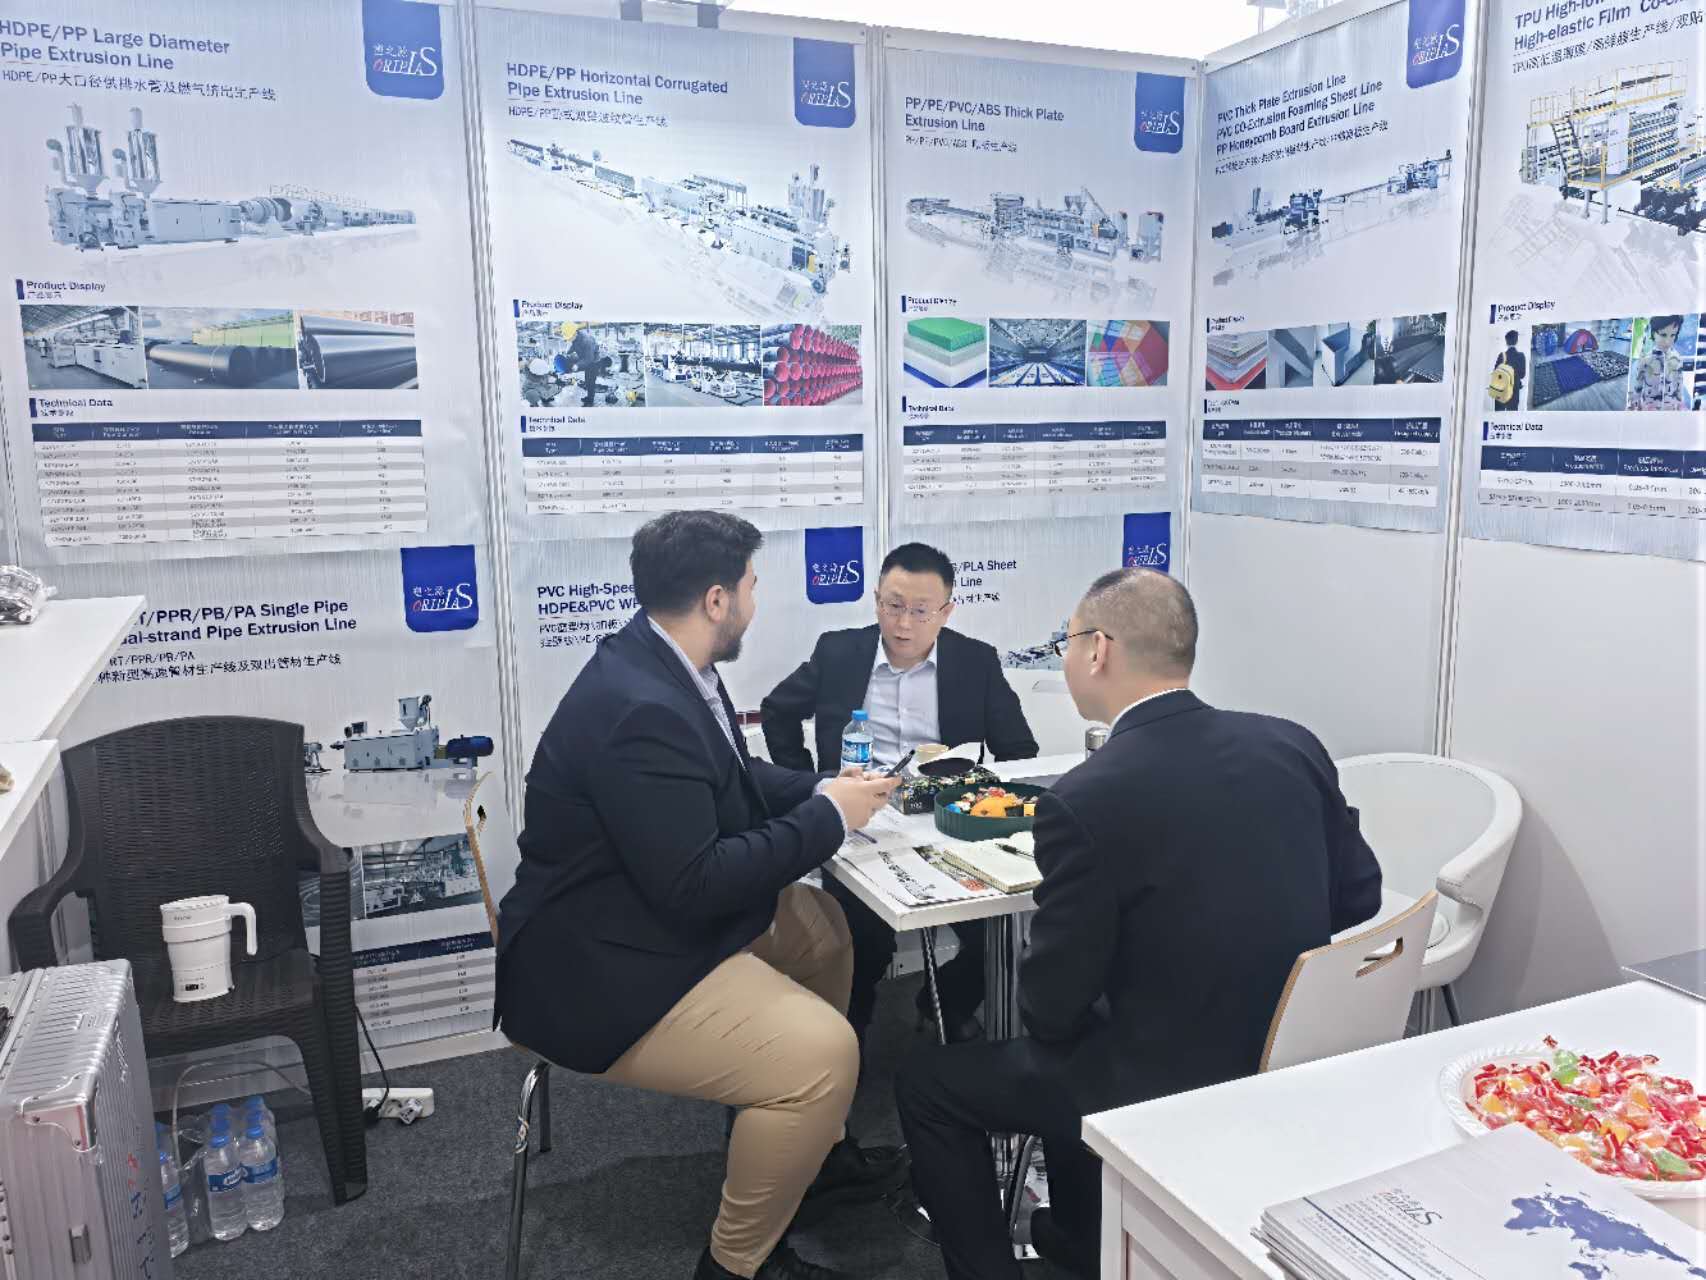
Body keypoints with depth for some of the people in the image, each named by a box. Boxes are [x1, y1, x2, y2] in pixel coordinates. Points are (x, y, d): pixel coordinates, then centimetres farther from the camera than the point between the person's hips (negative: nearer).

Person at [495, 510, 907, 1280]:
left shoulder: (661, 664, 2)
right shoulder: (641, 708, -29)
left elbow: (725, 781, 16)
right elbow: (694, 886, -29)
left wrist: (819, 789, 1)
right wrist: (826, 818, -20)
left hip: (648, 917, 11)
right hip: (598, 969, -11)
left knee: (821, 927, 19)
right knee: (822, 1052, -22)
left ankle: (813, 1151, 32)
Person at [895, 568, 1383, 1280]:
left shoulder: (1084, 802, -24)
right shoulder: (1293, 746, -6)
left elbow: (1052, 1008, -16)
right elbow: (1359, 898, 5)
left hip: (1171, 1088, -7)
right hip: (1291, 1059, 7)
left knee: (927, 1084, 12)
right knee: (1075, 1042, 33)